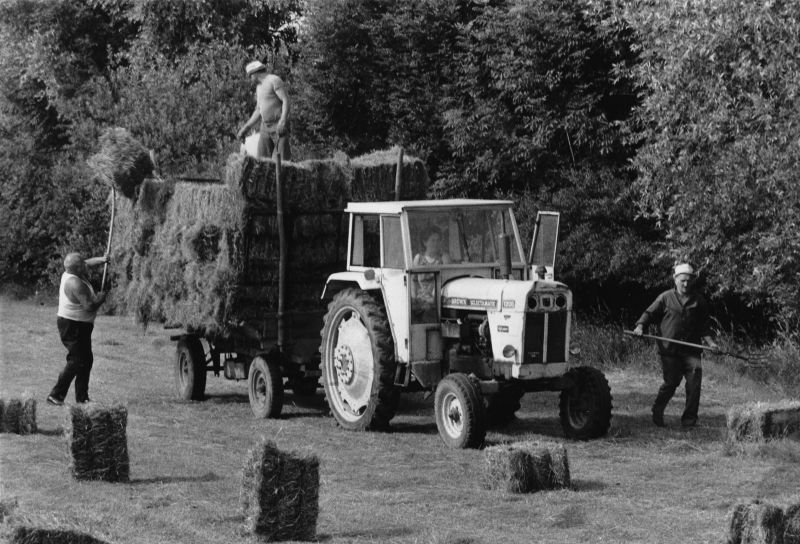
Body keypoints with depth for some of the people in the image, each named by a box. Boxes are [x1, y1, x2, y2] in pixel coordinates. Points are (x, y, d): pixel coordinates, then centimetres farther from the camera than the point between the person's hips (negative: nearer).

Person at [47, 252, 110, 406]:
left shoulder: (69, 274, 5)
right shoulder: (76, 283, -24)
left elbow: (88, 263, 26)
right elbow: (89, 307, -28)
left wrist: (101, 260, 11)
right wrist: (100, 299, -10)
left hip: (80, 326, 11)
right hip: (73, 327, -11)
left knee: (86, 360, 13)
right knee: (76, 361, -10)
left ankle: (82, 398, 16)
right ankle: (56, 395, -8)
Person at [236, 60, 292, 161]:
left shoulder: (275, 80, -9)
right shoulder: (259, 86, 18)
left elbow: (286, 101, -18)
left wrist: (283, 121, -31)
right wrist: (245, 128, 17)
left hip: (279, 126, -8)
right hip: (265, 126, 8)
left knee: (283, 159, -14)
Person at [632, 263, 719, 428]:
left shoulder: (699, 301, 11)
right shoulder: (666, 298, 5)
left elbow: (703, 326, 16)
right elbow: (649, 313, 8)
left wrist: (709, 342, 3)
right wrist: (640, 326, -10)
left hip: (691, 350, 2)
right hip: (669, 350, -2)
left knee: (694, 383, -9)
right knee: (671, 383, -2)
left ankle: (689, 420, 2)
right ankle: (657, 412, 24)